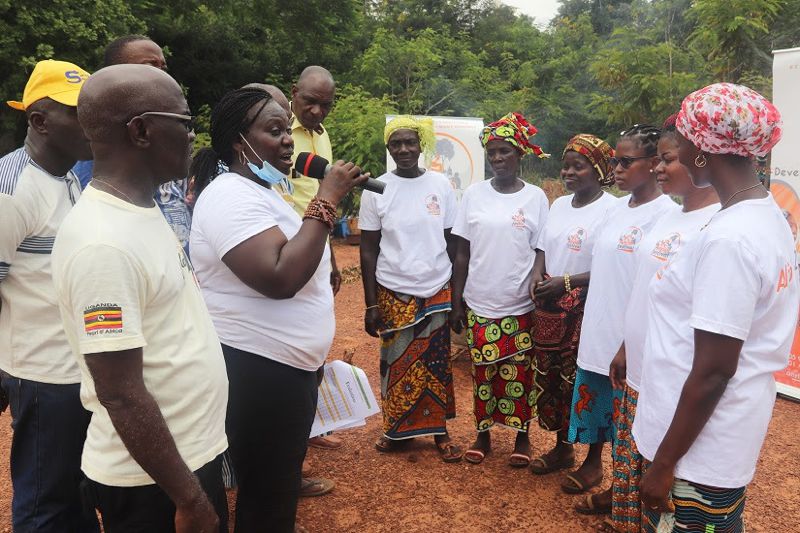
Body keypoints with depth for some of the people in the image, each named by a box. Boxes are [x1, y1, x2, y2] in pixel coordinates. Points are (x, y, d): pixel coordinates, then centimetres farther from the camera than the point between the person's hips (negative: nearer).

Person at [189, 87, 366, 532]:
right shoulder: (231, 196, -20)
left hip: (287, 364, 10)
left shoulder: (261, 192, 13)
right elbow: (280, 278, -32)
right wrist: (326, 202, -26)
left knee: (280, 488, 24)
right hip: (256, 370, -10)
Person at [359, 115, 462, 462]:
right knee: (397, 365, 8)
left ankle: (439, 431, 23)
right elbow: (368, 250, -1)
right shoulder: (376, 190, -3)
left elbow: (453, 243, 6)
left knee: (437, 365, 8)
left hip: (438, 292, 1)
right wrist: (371, 304, -3)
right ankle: (397, 431, 25)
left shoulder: (441, 185, 1)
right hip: (393, 294, -1)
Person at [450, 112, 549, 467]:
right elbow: (462, 253, 3)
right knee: (483, 373, 10)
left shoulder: (536, 197, -2)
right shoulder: (474, 195, 1)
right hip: (479, 305, 1)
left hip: (521, 306, -1)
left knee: (519, 374, 8)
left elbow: (542, 253, 2)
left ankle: (522, 437, 27)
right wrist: (456, 302, 2)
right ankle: (482, 434, 27)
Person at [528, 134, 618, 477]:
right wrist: (537, 274, -1)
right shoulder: (559, 204, 11)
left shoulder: (611, 209, -13)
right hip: (550, 308, 7)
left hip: (587, 311, -7)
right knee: (551, 379, 14)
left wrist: (566, 282, -21)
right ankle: (562, 448, 32)